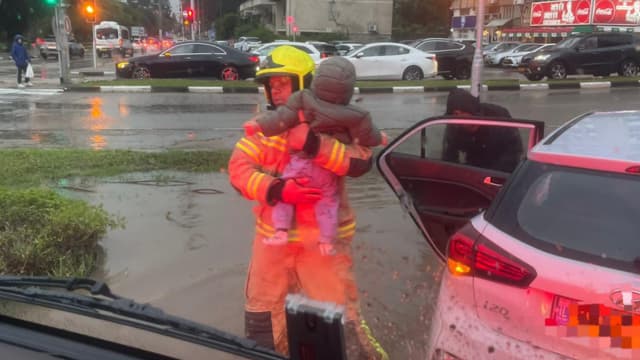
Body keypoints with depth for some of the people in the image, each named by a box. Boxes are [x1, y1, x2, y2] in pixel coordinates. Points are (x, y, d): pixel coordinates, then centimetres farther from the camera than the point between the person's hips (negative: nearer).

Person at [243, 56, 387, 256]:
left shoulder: (303, 100, -10)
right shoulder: (352, 116, -9)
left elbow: (283, 118, -11)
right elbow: (366, 136, 0)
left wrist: (259, 123, -2)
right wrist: (379, 138, 21)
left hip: (299, 162, -1)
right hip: (327, 169, 1)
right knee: (328, 201, 16)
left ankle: (281, 231, -2)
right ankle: (327, 241, 16)